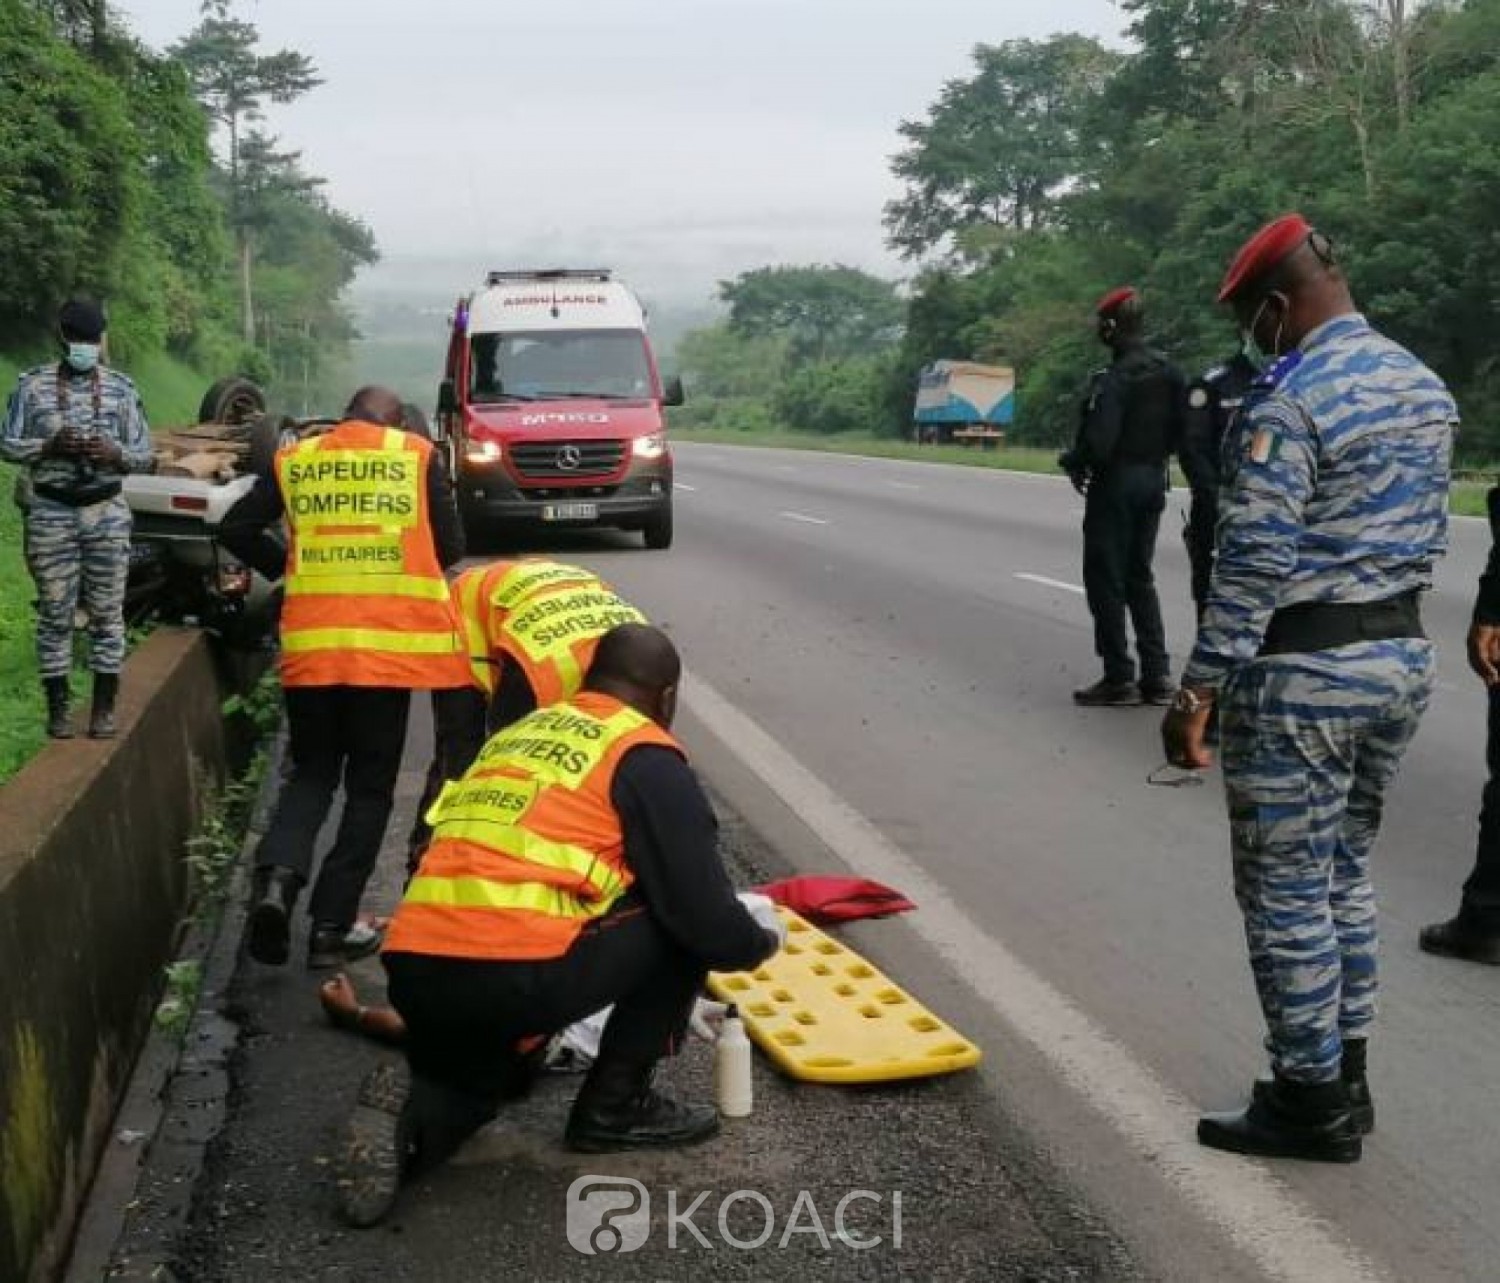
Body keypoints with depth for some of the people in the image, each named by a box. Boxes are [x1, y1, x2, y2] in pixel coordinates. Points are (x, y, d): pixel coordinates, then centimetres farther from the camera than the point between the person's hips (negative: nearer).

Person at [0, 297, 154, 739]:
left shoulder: (121, 388, 5)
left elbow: (145, 454, 8)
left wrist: (114, 453, -13)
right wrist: (49, 446, -13)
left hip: (108, 512, 1)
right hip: (51, 513, 0)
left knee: (107, 612, 1)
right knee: (55, 613, 2)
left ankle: (104, 708, 9)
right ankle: (58, 707, 10)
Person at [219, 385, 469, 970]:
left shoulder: (295, 459, 10)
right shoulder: (418, 455, 5)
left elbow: (236, 530, 9)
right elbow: (451, 546, 5)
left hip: (311, 643, 2)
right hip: (390, 643, -2)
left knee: (312, 772, 17)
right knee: (369, 785, 8)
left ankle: (276, 876, -9)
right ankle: (332, 925, 6)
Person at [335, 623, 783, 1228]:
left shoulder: (518, 733, 25)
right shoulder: (646, 756, 4)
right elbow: (704, 918, -1)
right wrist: (760, 938, 23)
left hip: (414, 969, 7)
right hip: (515, 974, -7)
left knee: (484, 1072, 35)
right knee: (685, 924, 13)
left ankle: (410, 1114, 3)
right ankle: (614, 1106, 17)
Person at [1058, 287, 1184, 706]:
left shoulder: (1113, 378, -18)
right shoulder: (1169, 372, 6)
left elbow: (1099, 439, -24)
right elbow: (1179, 432, 7)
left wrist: (1074, 463, -6)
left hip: (1115, 483, -8)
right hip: (1153, 482, 8)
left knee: (1105, 579, 2)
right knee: (1140, 577, 16)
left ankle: (1119, 678, 2)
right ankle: (1156, 675, 14)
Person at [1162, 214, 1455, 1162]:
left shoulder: (1291, 401, -17)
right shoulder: (1426, 387, 9)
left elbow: (1254, 564, -20)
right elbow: (1426, 531, 15)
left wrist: (1198, 691, -17)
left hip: (1304, 669, -9)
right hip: (1403, 655, 9)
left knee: (1287, 891, 4)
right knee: (1345, 872, 19)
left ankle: (1313, 1101, 14)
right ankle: (1345, 1076, 28)